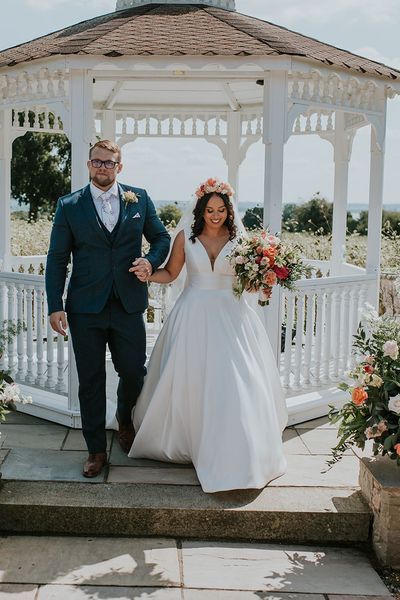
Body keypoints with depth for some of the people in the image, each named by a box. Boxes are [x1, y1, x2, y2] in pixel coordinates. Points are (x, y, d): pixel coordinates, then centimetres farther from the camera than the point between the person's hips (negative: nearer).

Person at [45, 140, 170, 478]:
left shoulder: (139, 199, 6)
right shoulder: (69, 206, 2)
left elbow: (161, 237, 15)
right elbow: (57, 259, 1)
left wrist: (151, 262, -7)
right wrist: (55, 306, -5)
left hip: (129, 306, 1)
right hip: (86, 309, -1)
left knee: (134, 373, 9)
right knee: (91, 381, 6)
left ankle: (125, 420, 41)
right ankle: (96, 449, 20)